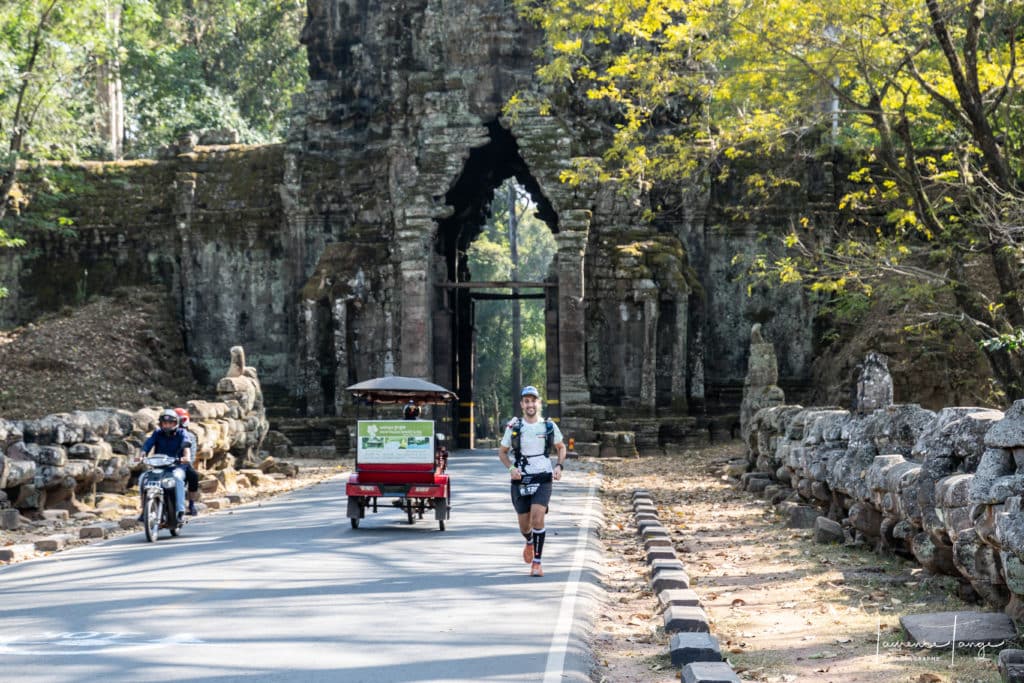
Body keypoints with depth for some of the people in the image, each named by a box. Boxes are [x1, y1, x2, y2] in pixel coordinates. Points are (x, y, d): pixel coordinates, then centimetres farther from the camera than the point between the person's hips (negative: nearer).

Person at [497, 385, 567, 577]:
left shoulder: (549, 426, 1)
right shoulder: (513, 427, -1)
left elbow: (561, 448, 17)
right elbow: (502, 452, 10)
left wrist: (559, 466, 0)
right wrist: (511, 468, -8)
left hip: (543, 479, -1)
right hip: (521, 480, 1)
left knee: (537, 516, -20)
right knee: (524, 524, 7)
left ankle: (537, 562, -12)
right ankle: (529, 542, 45)